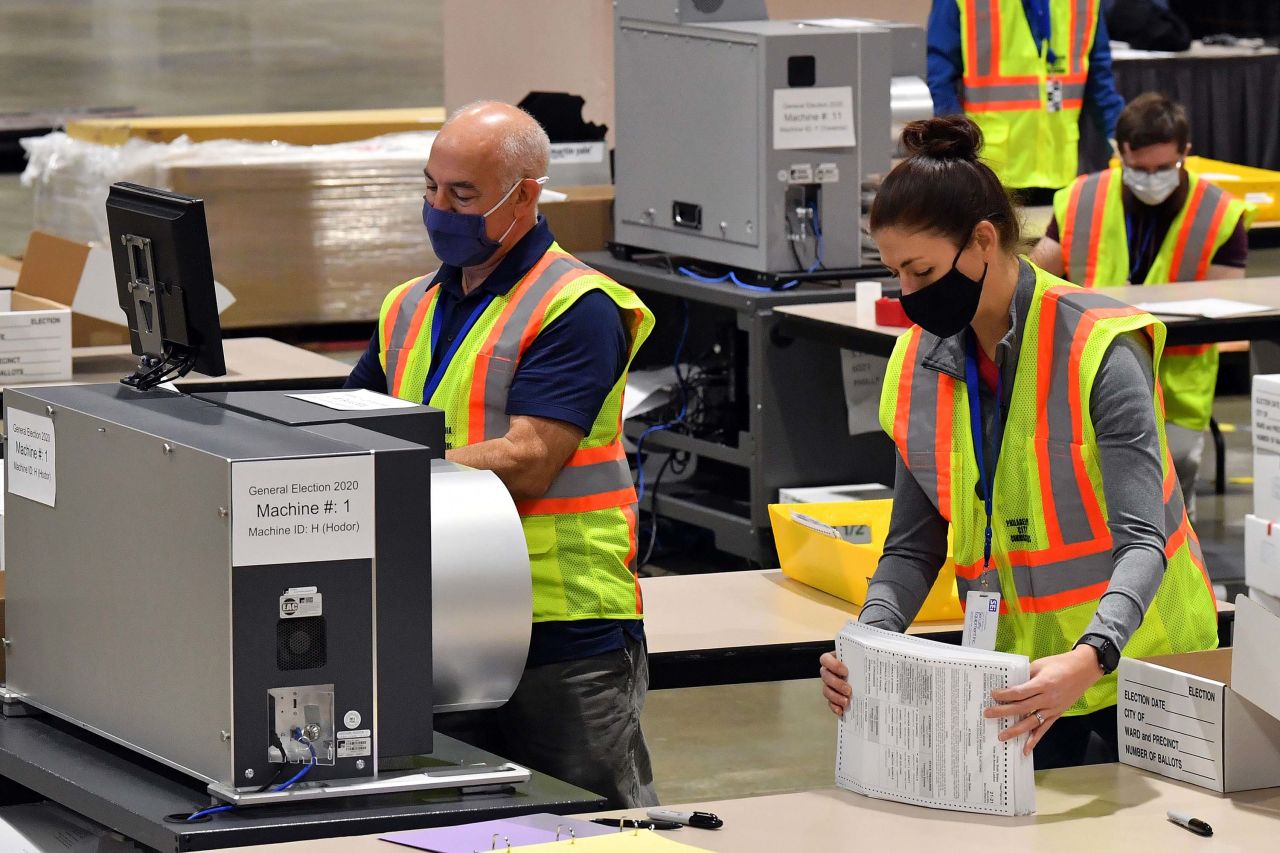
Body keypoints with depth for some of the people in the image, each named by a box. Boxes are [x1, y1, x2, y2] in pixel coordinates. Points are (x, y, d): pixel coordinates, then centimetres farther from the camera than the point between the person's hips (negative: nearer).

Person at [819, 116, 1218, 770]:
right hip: (1017, 677, 4)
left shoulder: (1099, 351, -17)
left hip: (1133, 661, -4)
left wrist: (1089, 658, -41)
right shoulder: (922, 365, 1)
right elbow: (914, 547, 4)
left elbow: (1141, 539, -24)